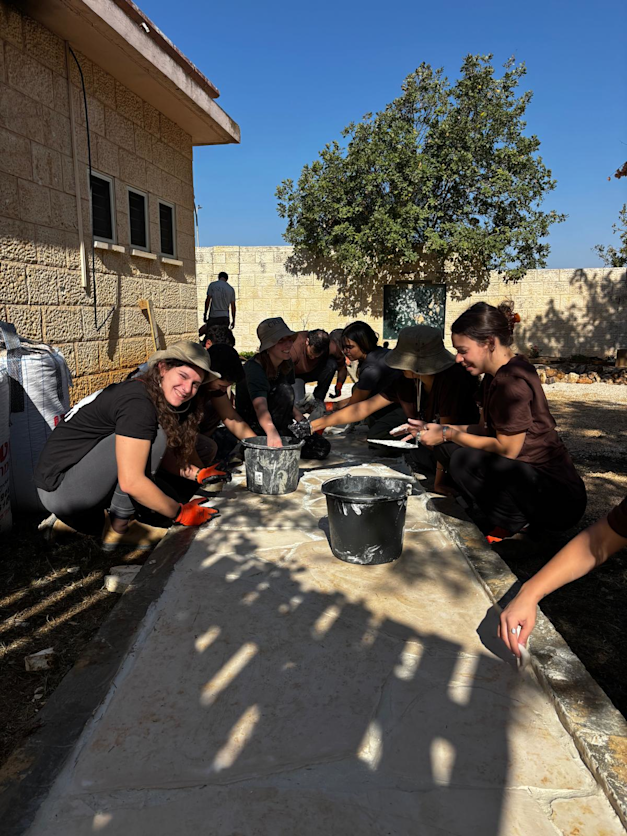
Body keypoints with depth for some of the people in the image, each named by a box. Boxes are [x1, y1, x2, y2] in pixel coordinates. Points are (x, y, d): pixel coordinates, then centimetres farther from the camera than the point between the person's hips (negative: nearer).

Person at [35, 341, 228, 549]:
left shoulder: (158, 400, 6)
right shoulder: (138, 403, -23)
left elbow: (164, 454, 16)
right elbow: (131, 482, -27)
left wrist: (197, 474, 1)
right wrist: (179, 513, -17)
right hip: (58, 487, -10)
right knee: (154, 437, -21)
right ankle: (118, 529, -10)